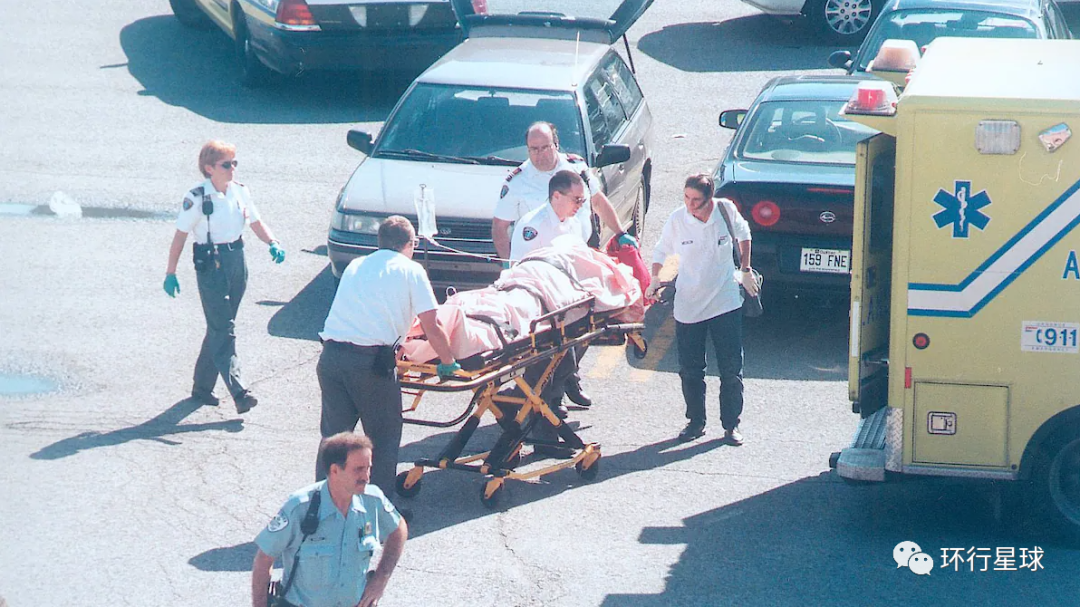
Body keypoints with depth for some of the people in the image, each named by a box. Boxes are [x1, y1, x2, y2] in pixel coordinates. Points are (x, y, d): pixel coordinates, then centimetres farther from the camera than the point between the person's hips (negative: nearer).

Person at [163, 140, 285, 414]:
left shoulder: (240, 191, 5)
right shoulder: (197, 197, -12)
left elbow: (256, 223, 12)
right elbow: (180, 236, -7)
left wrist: (273, 243, -8)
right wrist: (171, 273, -7)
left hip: (237, 262, 6)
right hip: (210, 265, -6)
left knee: (219, 327, 12)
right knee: (223, 329, -10)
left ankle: (202, 387, 24)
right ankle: (238, 393, -17)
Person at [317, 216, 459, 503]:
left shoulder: (355, 266, 22)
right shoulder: (410, 270, 6)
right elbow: (432, 329, 0)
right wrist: (448, 362, 14)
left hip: (330, 356, 5)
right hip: (371, 360, -5)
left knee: (333, 436, 13)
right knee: (384, 437, 10)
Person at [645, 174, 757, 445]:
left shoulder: (726, 210, -10)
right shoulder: (677, 220, -11)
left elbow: (743, 235, 11)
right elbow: (661, 253, 4)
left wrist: (745, 271, 11)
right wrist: (655, 280, -11)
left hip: (726, 303, 0)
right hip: (688, 306, 0)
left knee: (731, 369, 2)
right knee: (690, 371, 6)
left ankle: (731, 424, 14)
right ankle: (696, 421, 21)